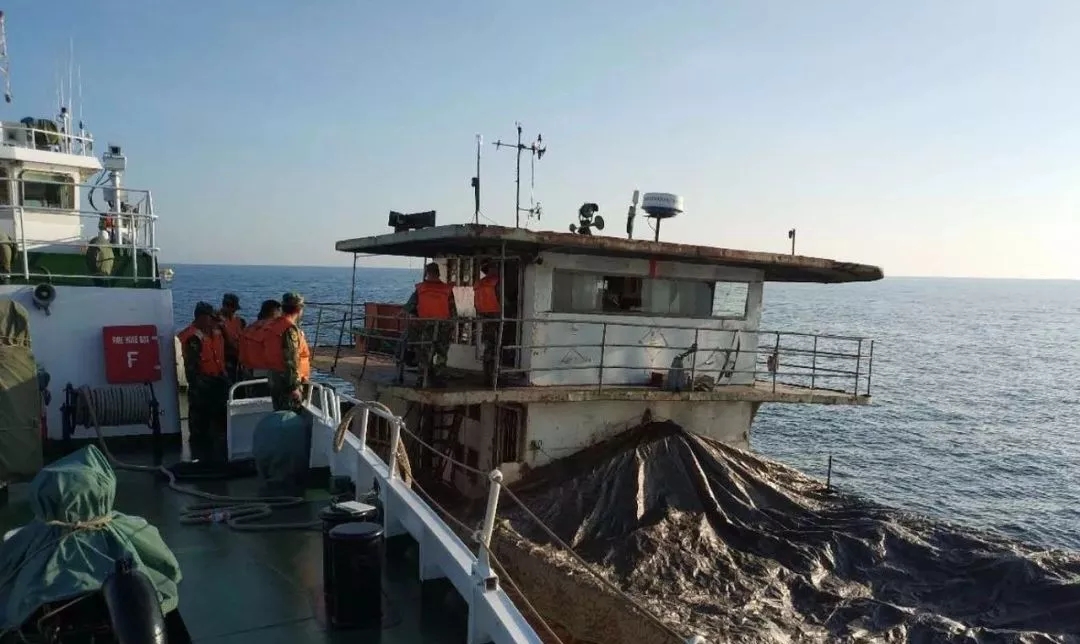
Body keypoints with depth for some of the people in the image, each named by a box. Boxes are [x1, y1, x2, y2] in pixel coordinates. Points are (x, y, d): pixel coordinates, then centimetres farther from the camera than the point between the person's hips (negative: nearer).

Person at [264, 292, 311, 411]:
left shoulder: (272, 325, 9)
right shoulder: (291, 329, -19)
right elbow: (291, 360, -22)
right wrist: (294, 387, -20)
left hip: (274, 378, 9)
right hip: (287, 380, -9)